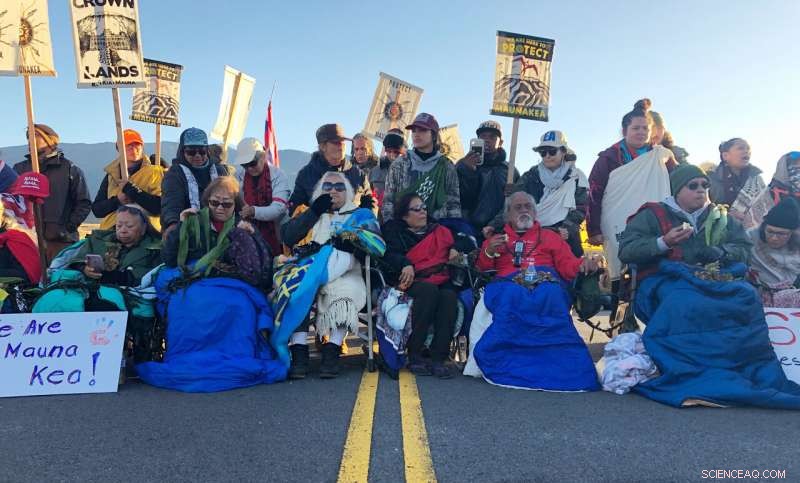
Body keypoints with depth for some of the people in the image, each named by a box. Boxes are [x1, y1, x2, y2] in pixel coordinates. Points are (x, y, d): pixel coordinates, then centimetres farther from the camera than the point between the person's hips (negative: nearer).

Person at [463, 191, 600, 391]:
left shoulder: (550, 236, 30)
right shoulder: (497, 239, 30)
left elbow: (568, 265, 17)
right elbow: (482, 269, 20)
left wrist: (583, 265, -4)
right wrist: (488, 253, 1)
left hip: (546, 284, 0)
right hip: (509, 284, 0)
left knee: (551, 295, -36)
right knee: (510, 297, -36)